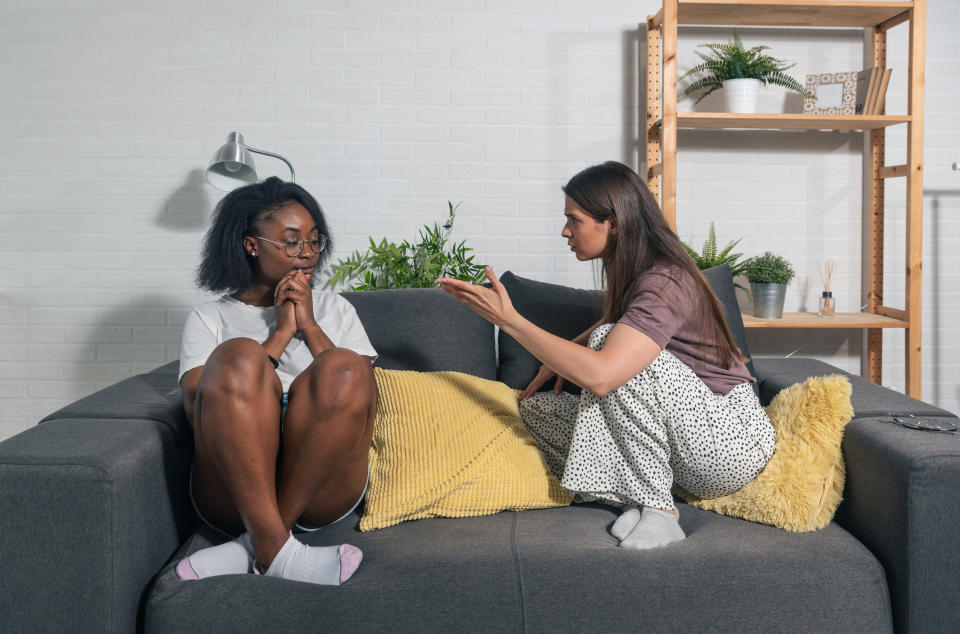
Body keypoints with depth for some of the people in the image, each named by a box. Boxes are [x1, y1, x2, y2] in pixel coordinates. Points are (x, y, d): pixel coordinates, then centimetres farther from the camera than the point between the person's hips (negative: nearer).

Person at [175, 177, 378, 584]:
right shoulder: (210, 318, 18)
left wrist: (309, 326, 1)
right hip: (233, 488, -1)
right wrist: (281, 333, -1)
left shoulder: (334, 310, 24)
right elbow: (197, 408, -1)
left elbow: (361, 394, 8)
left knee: (343, 367, -27)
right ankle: (275, 547, -31)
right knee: (239, 356, -27)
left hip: (321, 491, 2)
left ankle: (253, 546, -22)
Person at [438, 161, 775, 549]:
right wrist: (560, 357, 8)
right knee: (535, 407, -1)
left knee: (608, 344, -28)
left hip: (733, 441, -9)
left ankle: (657, 510, -22)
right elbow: (612, 329, 29)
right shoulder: (634, 273, 6)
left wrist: (506, 318, -30)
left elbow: (599, 375, -37)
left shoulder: (665, 284, -23)